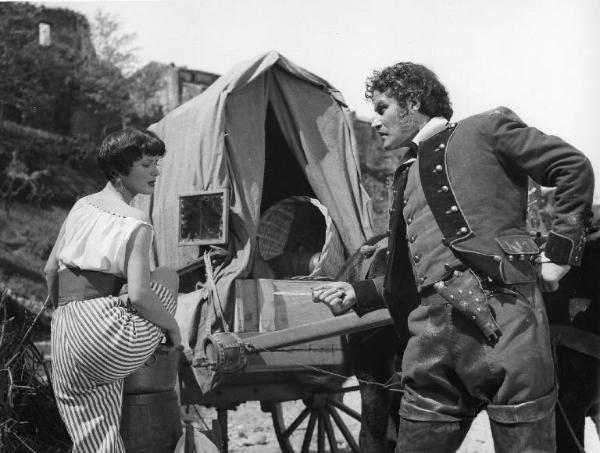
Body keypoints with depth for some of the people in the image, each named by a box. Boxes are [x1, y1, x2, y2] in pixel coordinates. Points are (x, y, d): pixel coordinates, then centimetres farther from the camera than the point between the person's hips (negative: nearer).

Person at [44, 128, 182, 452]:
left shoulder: (81, 206, 15)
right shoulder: (136, 224, -6)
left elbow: (51, 270, 20)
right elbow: (139, 295, -15)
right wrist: (172, 326, 2)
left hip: (63, 331, 7)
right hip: (103, 331, -6)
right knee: (167, 278, 16)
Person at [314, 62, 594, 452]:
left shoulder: (485, 130, 8)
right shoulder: (407, 175, 28)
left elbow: (574, 168, 4)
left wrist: (561, 249, -1)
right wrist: (360, 294, 17)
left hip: (502, 317, -6)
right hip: (434, 334, 6)